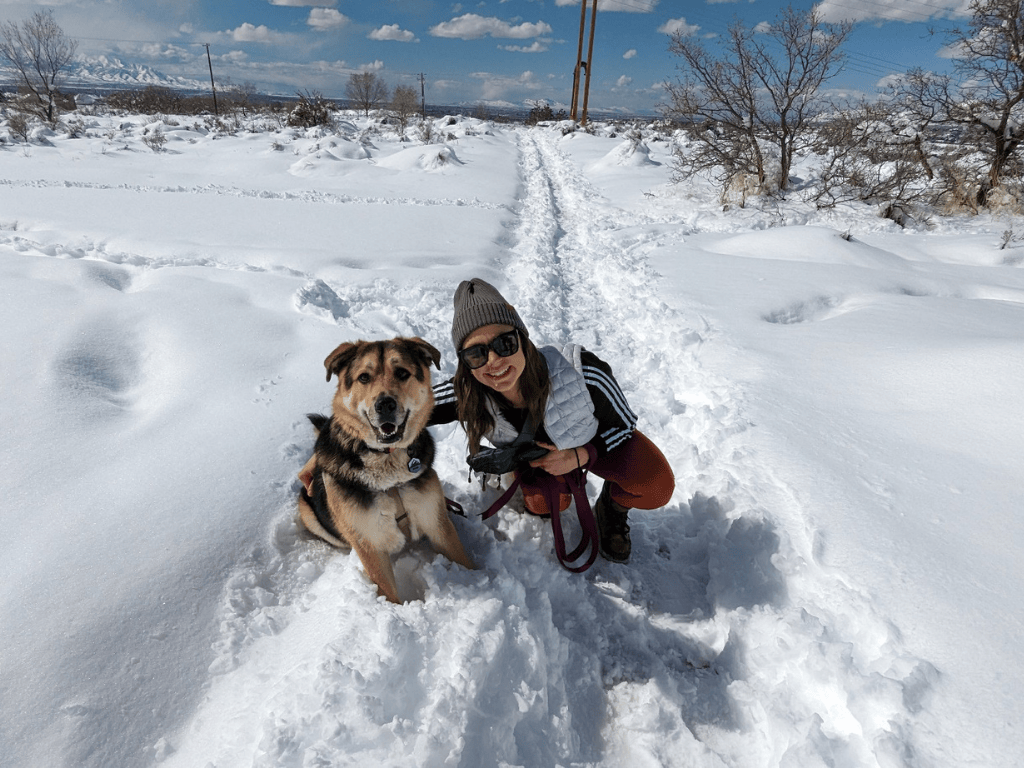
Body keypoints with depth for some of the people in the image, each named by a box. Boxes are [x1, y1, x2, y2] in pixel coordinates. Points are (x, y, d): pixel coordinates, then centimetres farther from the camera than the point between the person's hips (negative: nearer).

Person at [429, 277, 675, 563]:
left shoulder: (582, 373, -43)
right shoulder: (465, 396, -35)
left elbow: (623, 422, -23)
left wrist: (580, 456, -35)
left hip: (598, 440, -2)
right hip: (538, 448, 3)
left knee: (656, 488, -22)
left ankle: (612, 509, 13)